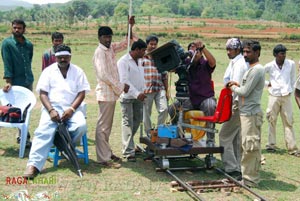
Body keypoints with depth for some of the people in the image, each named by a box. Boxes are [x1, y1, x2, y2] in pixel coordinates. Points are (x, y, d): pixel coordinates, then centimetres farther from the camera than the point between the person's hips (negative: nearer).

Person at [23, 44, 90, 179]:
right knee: (44, 131, -28)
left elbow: (82, 93, 4)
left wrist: (71, 109, -13)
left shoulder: (78, 71, 12)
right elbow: (43, 93, 2)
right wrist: (51, 110, -15)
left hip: (72, 109, 1)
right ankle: (34, 165, -36)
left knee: (81, 126, -30)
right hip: (52, 107, -1)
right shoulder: (48, 71, 10)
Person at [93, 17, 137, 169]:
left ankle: (106, 152, 27)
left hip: (112, 92, 9)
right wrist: (121, 86, -15)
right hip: (105, 92, -9)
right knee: (103, 126, -5)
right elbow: (103, 75, -20)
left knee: (107, 125, 16)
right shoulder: (100, 52, -13)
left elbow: (125, 43, 25)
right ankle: (103, 158, -2)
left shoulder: (111, 48, 11)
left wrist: (130, 27, 12)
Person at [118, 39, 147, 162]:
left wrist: (142, 93, 9)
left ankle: (128, 144, 29)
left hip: (138, 96, 8)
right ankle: (128, 152, -3)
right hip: (127, 97, -8)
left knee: (137, 120, 12)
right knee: (128, 123, -6)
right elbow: (124, 80, -20)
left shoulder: (139, 61, 14)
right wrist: (137, 93, -26)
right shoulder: (123, 61, -12)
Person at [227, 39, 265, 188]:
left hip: (251, 113, -10)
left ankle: (250, 180, 1)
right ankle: (246, 175, 24)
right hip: (246, 113, 10)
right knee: (246, 146, 15)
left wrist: (233, 87, 0)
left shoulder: (257, 70, -15)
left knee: (250, 146, -5)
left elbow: (245, 92, -17)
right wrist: (237, 85, 6)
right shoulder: (251, 69, 17)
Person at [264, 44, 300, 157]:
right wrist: (267, 84, 2)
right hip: (274, 96, 0)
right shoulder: (270, 66, -5)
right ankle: (271, 145, 18)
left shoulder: (291, 64, -2)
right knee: (271, 121, 6)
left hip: (286, 97, 1)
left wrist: (291, 90, 9)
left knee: (288, 122, 1)